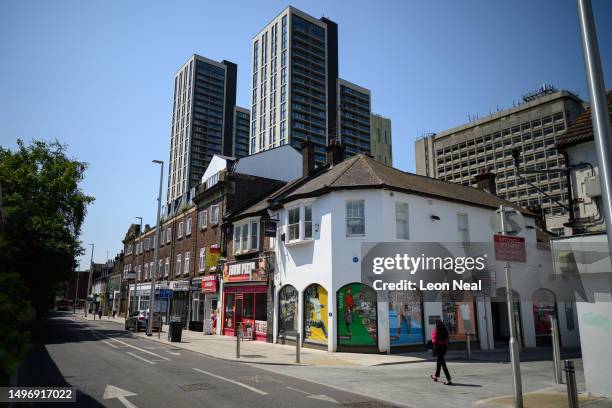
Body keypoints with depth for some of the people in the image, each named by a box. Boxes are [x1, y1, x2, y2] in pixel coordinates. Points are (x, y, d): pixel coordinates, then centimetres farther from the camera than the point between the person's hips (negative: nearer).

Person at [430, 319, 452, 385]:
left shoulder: (436, 331, -15)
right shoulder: (445, 331, 4)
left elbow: (435, 341, -16)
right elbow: (447, 340, 7)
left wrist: (434, 351, -11)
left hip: (438, 347, -7)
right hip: (444, 348, 7)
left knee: (443, 364, -5)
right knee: (438, 362, 23)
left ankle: (448, 380, -9)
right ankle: (436, 376, 40)